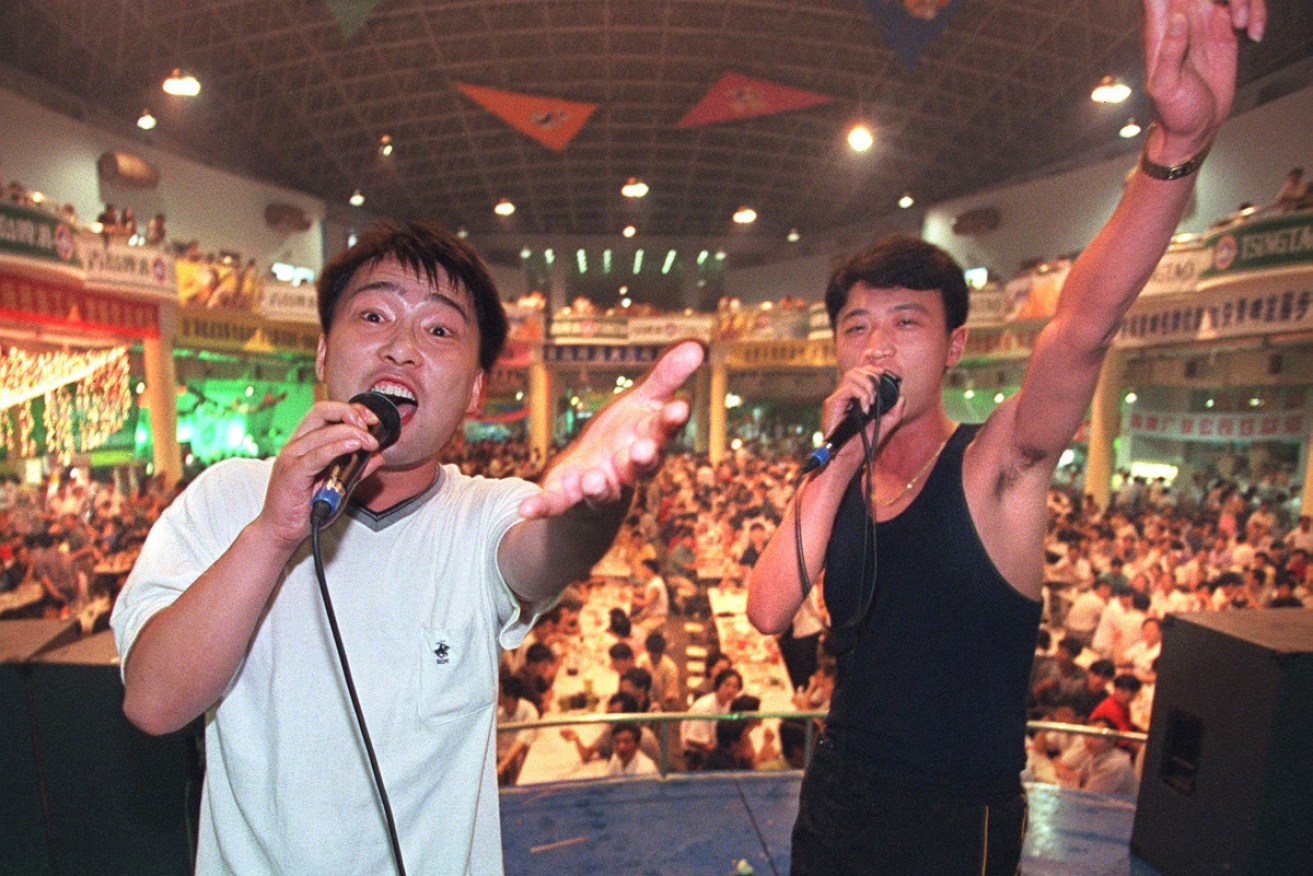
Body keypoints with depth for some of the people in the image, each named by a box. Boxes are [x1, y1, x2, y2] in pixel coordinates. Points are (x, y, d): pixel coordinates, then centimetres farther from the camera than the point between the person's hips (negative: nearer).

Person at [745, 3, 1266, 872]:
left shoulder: (997, 465, -16)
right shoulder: (832, 485, -5)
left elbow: (1083, 326, -34)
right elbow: (769, 611, -18)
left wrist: (1178, 142, -47)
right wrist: (838, 459, -23)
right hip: (837, 799, 4)